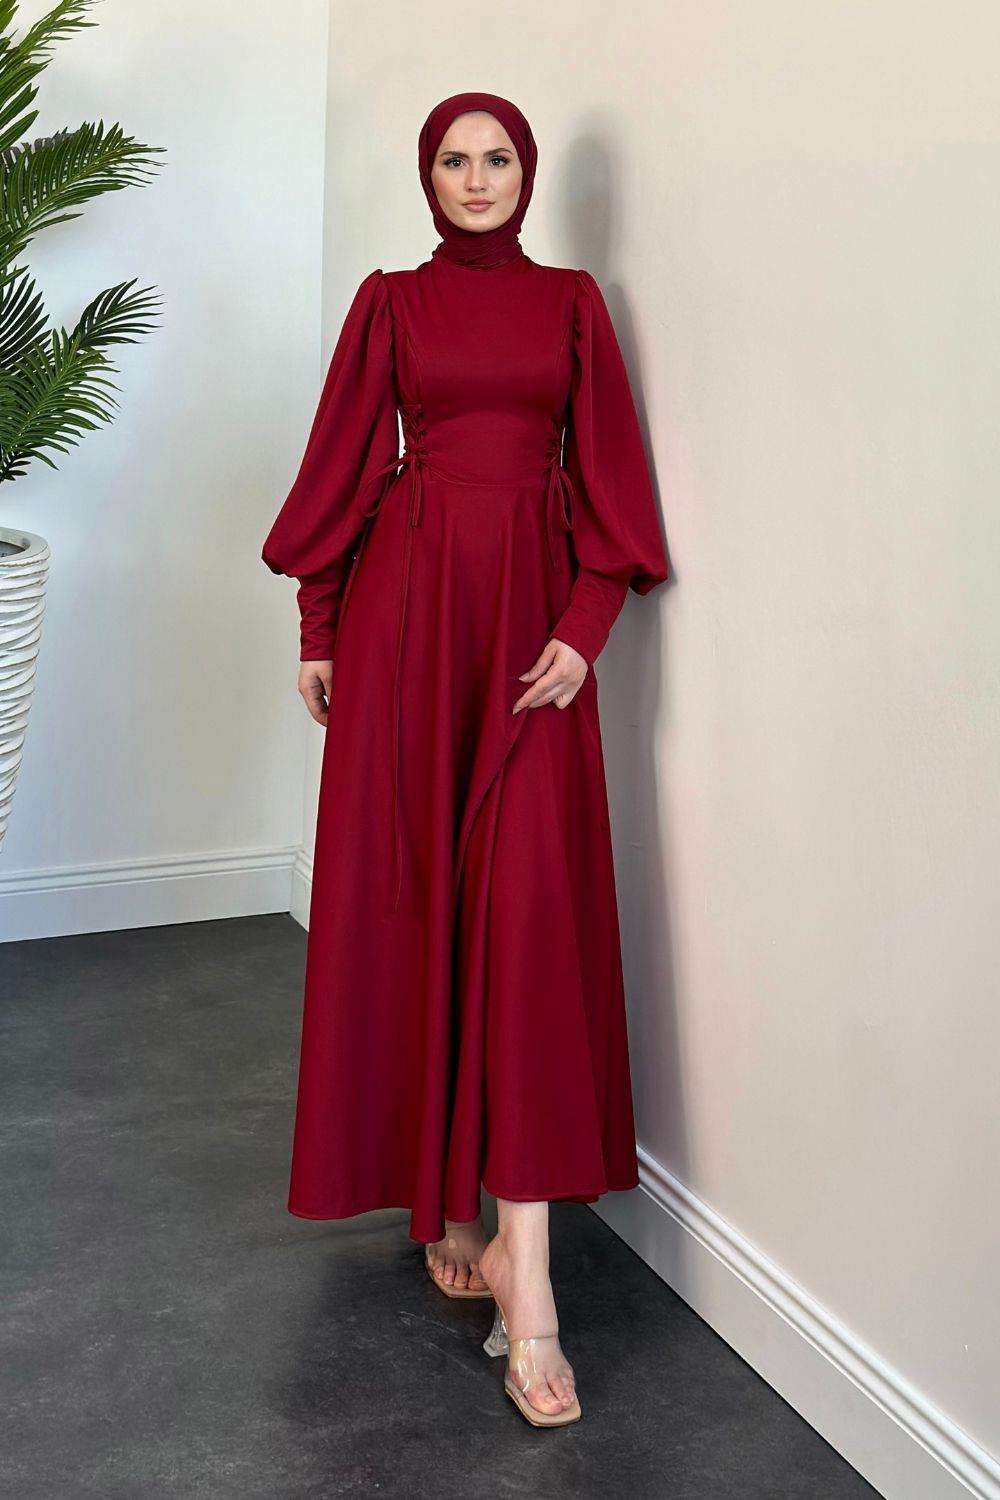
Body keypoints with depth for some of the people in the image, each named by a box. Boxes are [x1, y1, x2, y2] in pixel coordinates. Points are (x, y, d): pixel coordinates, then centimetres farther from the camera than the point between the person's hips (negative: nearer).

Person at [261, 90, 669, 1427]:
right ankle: (444, 1199, 16)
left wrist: (585, 626, -7)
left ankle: (525, 1277, -12)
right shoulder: (391, 302, 10)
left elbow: (607, 471, 5)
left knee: (530, 906, -10)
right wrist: (317, 629, 5)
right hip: (408, 600, 1)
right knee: (408, 889, 0)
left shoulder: (572, 302, 10)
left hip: (532, 607, 0)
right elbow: (346, 463, 9)